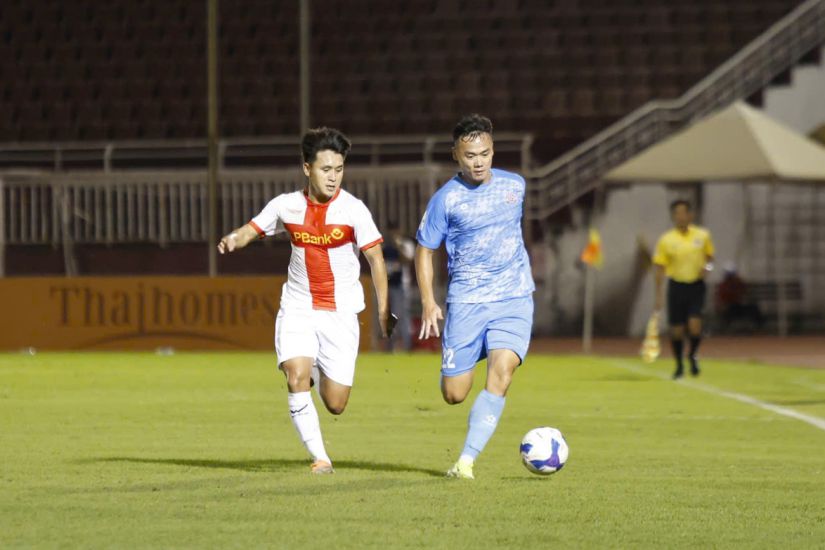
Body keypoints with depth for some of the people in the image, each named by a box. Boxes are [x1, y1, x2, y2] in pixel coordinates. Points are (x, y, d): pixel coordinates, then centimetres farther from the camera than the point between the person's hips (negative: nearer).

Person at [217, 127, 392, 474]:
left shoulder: (352, 209, -10)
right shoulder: (287, 206, -3)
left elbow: (375, 257, -6)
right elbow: (253, 229, 7)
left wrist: (383, 310, -8)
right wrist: (234, 240, -17)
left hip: (340, 312, -1)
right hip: (298, 307, 1)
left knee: (335, 405, -1)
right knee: (296, 378, -22)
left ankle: (320, 374, 36)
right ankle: (319, 457, -9)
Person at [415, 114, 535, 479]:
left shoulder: (515, 185, 4)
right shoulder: (445, 199, -5)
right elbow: (425, 250, 3)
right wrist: (428, 302, -7)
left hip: (514, 299, 1)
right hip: (466, 301, -1)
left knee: (501, 373, -21)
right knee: (453, 395, -1)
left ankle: (466, 460, -20)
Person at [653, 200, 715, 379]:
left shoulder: (703, 235, 1)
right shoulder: (666, 240, -4)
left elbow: (710, 257, 15)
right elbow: (660, 269, -1)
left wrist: (707, 267, -9)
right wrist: (659, 296, -5)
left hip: (696, 286, 0)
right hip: (676, 286, 0)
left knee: (695, 326, -16)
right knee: (676, 329, 4)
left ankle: (692, 355, 13)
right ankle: (679, 366, 25)